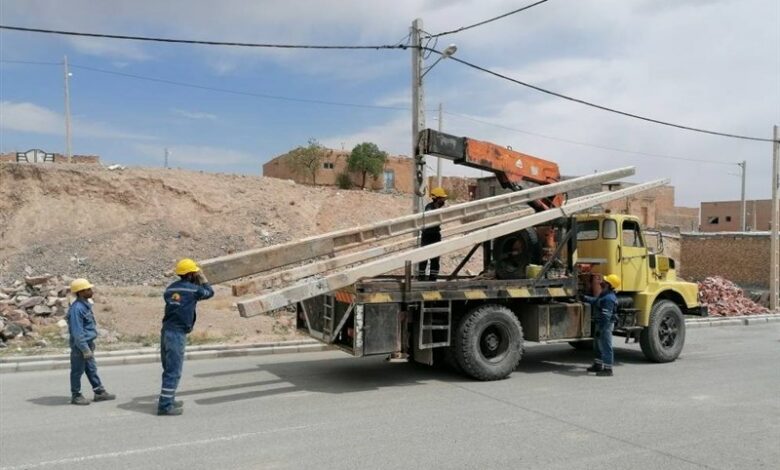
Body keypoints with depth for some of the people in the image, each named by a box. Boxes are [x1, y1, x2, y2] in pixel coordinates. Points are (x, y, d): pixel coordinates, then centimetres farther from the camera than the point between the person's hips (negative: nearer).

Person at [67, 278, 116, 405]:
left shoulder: (86, 305, 8)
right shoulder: (77, 308, -22)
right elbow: (77, 332, -23)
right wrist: (85, 349, -22)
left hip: (87, 343, 10)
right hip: (80, 344, -9)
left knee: (92, 369, 15)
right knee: (77, 371, 4)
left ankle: (99, 392, 22)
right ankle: (76, 396, 16)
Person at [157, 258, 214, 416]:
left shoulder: (171, 288, 10)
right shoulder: (193, 289, -7)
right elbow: (210, 292, 8)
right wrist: (203, 278, 20)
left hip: (166, 331, 8)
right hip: (178, 333, -8)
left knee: (169, 368, 20)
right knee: (173, 371, -3)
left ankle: (168, 399, 32)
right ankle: (165, 406, -1)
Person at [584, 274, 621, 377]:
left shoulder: (609, 298, -25)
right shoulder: (604, 294, 8)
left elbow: (606, 317, -26)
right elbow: (595, 301, 28)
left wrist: (600, 329, -24)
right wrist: (585, 298, 26)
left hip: (605, 325, -11)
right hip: (600, 323, 11)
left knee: (606, 346, -3)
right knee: (598, 345, 21)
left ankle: (607, 369, 4)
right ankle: (598, 365, 33)